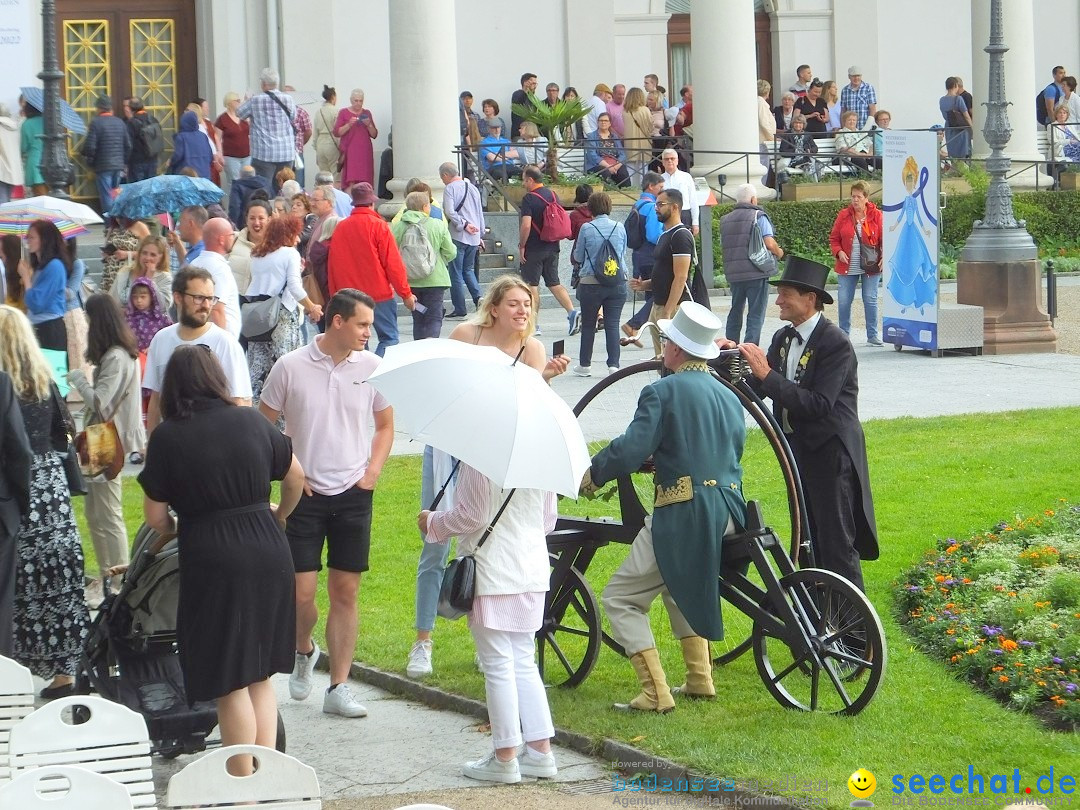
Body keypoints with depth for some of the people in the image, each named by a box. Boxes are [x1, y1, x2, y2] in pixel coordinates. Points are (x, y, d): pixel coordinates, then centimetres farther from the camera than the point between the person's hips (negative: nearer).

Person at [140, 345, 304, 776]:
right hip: (270, 555, 4)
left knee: (230, 684, 3)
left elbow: (155, 515, -5)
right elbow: (296, 476, 18)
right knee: (260, 676, 15)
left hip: (212, 562, -4)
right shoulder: (251, 422, 5)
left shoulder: (168, 436, -6)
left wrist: (175, 529, 18)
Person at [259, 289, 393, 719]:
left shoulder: (371, 367, 1)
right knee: (301, 592, -5)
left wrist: (373, 470, 1)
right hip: (306, 492, -2)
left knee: (345, 591, 2)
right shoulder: (291, 367, -6)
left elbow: (384, 426, 15)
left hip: (353, 494, 2)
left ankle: (338, 687, 8)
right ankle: (303, 651, 27)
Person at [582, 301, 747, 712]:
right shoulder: (729, 397, 15)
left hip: (682, 514, -8)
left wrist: (590, 477, -1)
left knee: (620, 597, 2)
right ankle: (700, 678, 26)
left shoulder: (663, 392, -7)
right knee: (680, 584, 33)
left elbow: (630, 449, -16)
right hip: (728, 514, 8)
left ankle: (655, 693, -6)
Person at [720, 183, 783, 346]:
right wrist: (779, 253, 4)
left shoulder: (725, 220, 10)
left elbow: (722, 247, 13)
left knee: (735, 312, 19)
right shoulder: (758, 217, -7)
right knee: (756, 315, -1)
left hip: (733, 273, 5)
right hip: (757, 273, -5)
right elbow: (769, 243, -15)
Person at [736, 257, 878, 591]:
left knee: (837, 544, -6)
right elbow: (756, 390, 1)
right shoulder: (782, 339, 7)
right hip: (797, 449, 8)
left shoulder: (835, 344, -18)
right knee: (808, 541, 16)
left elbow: (819, 404, -27)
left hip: (830, 454, -8)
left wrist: (768, 375, -28)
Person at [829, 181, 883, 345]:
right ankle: (843, 334, 15)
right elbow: (834, 238, 9)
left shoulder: (876, 215, 0)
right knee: (844, 301, 3)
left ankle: (872, 336, 9)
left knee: (870, 300, 1)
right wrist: (838, 252, -10)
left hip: (871, 267, -2)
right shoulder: (843, 215, 5)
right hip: (847, 267, 2)